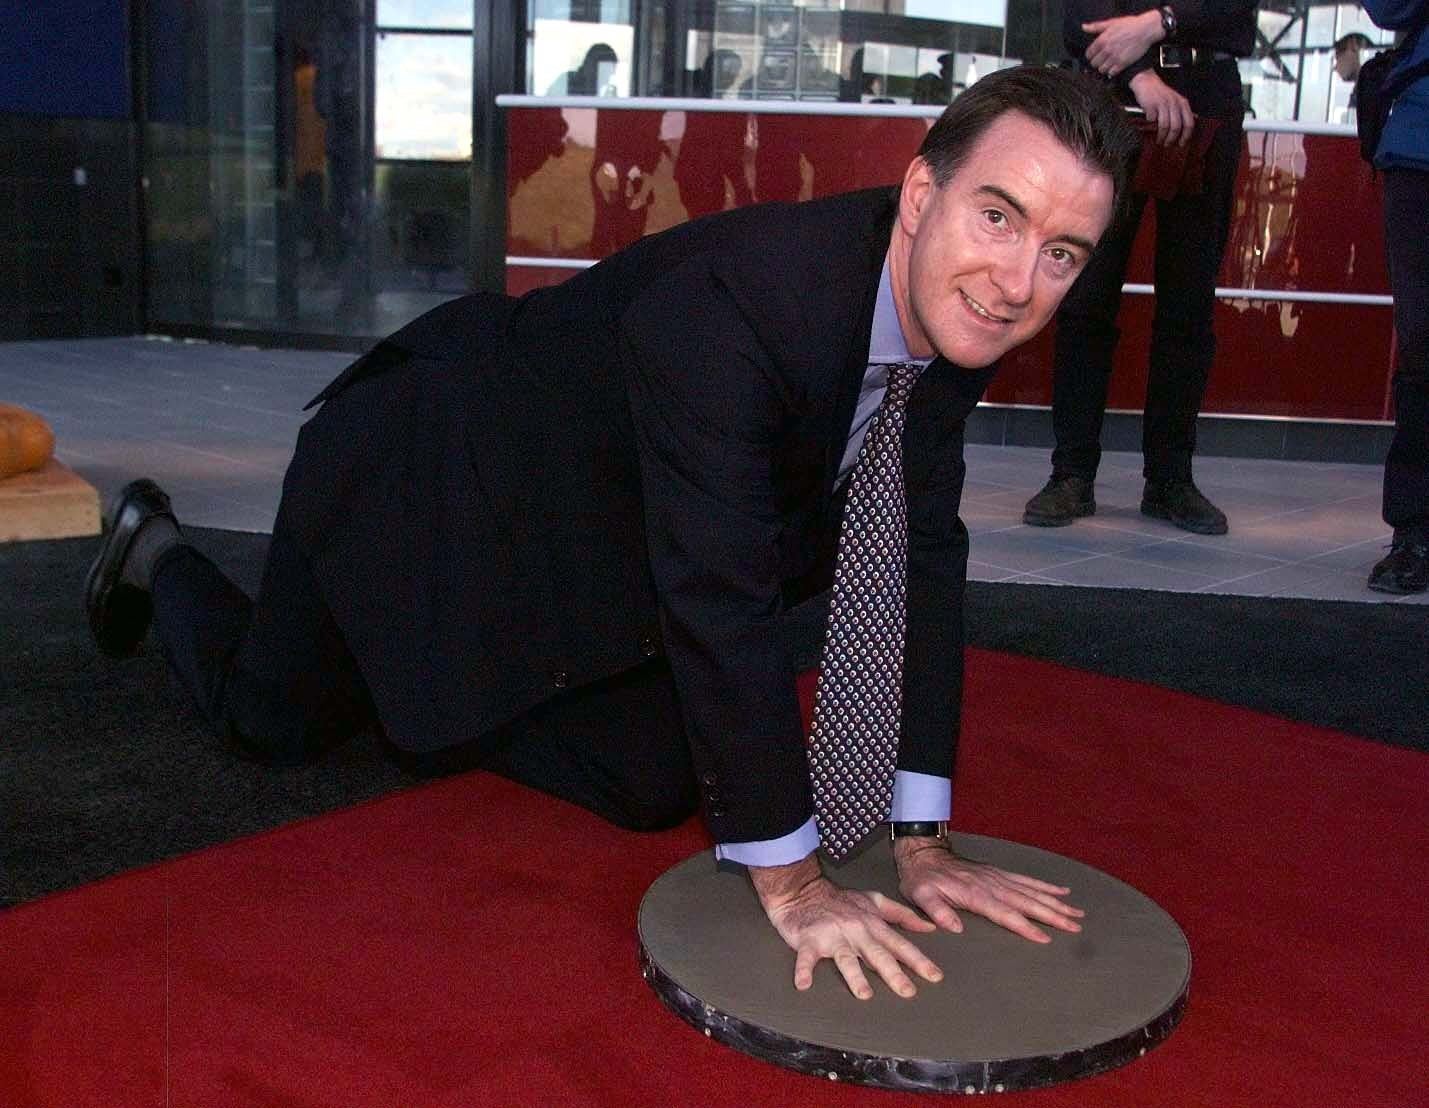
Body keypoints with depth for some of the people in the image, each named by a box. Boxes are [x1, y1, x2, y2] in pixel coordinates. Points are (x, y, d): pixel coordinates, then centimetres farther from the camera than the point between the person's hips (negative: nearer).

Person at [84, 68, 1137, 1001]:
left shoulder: (954, 303, -16)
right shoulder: (728, 300, -41)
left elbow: (922, 561, -14)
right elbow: (720, 601, -40)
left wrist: (923, 844, -15)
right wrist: (792, 883, -32)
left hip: (595, 538, 7)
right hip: (429, 487, -6)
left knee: (657, 786, 10)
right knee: (279, 717, 14)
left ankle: (442, 694, 33)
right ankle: (160, 554, 45)